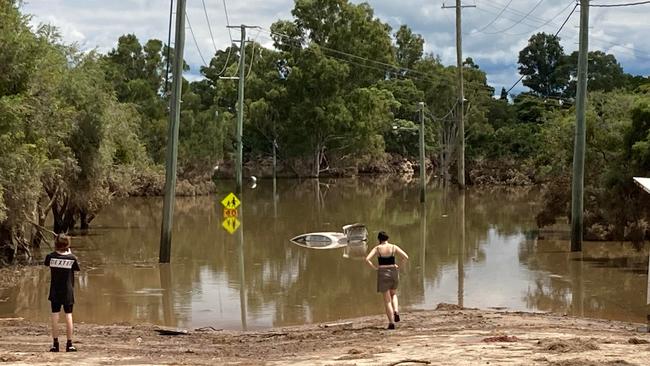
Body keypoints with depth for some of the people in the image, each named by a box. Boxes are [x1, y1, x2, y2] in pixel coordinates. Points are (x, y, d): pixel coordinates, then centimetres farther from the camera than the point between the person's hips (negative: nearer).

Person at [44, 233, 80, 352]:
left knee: (55, 315, 3)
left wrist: (56, 251, 13)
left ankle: (55, 343, 3)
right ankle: (69, 344, 1)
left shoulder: (51, 257, -8)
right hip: (68, 291, -1)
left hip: (55, 292, 1)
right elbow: (76, 268, 6)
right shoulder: (72, 258, -10)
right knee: (68, 315, 2)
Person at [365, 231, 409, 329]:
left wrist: (375, 268, -6)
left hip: (383, 273, -2)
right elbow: (406, 257, -7)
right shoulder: (394, 247, 0)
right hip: (394, 272, 2)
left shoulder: (377, 248, -3)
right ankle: (396, 311, 2)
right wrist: (398, 266, 3)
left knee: (387, 299, 7)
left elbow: (367, 259, -15)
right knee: (394, 294, 27)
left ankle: (391, 322, 2)